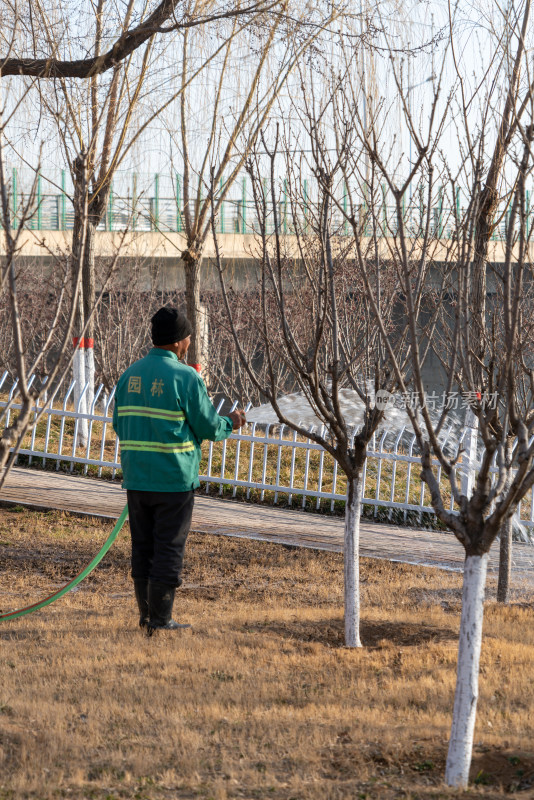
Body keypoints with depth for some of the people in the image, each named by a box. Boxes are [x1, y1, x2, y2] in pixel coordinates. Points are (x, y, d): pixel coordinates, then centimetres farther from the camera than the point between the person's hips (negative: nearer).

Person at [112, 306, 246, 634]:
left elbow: (119, 424, 12)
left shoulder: (130, 374, 7)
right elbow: (208, 426, -8)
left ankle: (146, 613, 20)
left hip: (136, 478, 6)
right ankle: (161, 619, 2)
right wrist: (230, 423, 13)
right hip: (174, 479, -6)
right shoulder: (186, 377, -11)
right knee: (169, 547, 1)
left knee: (142, 545, 13)